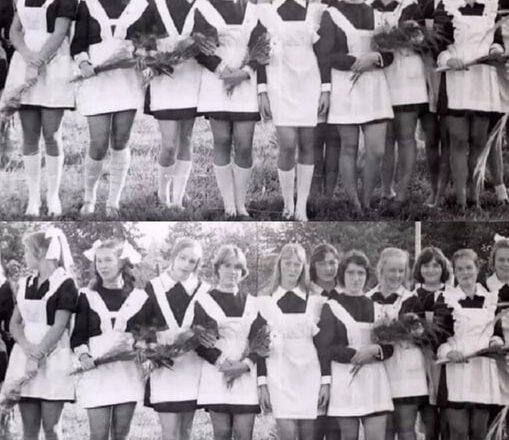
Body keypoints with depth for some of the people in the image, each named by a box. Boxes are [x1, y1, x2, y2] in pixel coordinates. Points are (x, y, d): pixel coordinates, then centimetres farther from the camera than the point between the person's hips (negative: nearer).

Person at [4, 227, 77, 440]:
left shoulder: (65, 284, -4)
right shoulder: (25, 284, 15)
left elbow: (59, 327, -11)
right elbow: (14, 323, 9)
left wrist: (38, 356, -18)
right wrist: (27, 347, -10)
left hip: (52, 358, -5)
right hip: (24, 356, 5)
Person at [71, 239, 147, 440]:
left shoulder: (139, 297, 8)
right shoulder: (87, 296, 7)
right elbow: (78, 334, 2)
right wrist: (82, 354, -17)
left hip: (129, 369, 1)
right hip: (96, 369, -1)